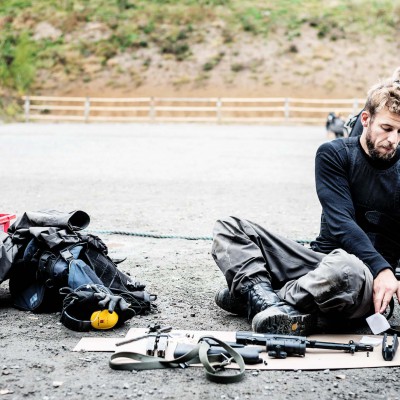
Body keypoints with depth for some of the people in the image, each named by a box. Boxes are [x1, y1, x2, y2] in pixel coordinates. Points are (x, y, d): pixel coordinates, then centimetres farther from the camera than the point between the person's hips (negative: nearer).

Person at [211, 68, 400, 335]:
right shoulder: (334, 154, 1)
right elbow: (341, 222, -12)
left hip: (368, 283, -2)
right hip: (320, 260, 3)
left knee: (344, 267, -41)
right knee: (229, 227, -6)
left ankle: (250, 297, -21)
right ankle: (266, 298, -32)